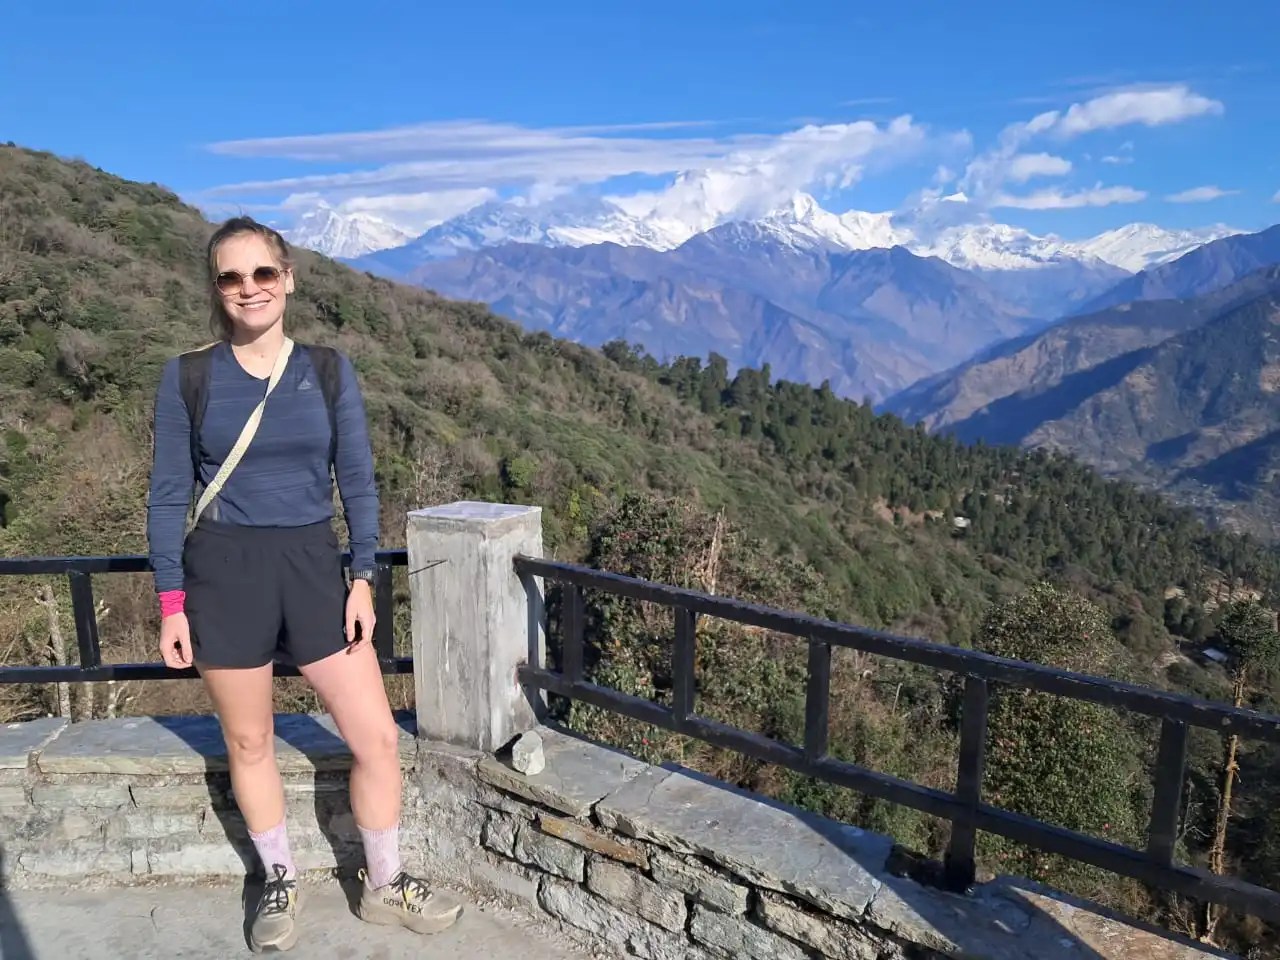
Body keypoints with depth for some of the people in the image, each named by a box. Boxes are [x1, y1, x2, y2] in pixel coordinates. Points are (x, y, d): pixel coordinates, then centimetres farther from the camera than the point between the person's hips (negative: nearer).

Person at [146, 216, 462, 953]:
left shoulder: (329, 370, 1)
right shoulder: (188, 376, -2)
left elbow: (358, 480, 2)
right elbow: (170, 493, 1)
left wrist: (363, 579, -4)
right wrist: (171, 601, -2)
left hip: (314, 567, 1)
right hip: (224, 573, -1)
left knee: (378, 737, 1)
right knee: (249, 743, 13)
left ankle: (385, 885, 24)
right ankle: (281, 884, 37)